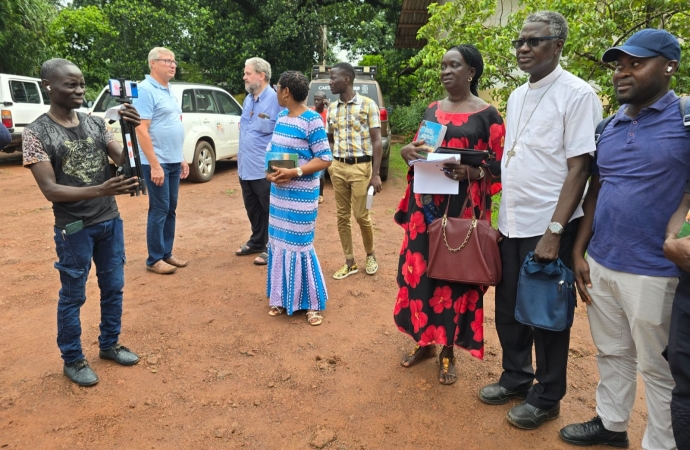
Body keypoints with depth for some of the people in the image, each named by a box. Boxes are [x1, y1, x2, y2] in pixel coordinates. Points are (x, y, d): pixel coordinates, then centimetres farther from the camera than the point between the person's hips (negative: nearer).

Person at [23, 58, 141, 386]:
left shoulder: (96, 123, 2)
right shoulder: (36, 133, -11)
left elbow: (124, 161, -3)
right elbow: (50, 190, -17)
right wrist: (100, 190, -30)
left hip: (111, 221, 5)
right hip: (74, 228, -5)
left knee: (113, 288, 15)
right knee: (73, 296, 9)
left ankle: (109, 344, 35)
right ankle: (72, 360, 27)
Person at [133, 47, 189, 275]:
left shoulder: (169, 91, 14)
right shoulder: (146, 90, -12)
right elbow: (141, 130, -18)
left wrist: (182, 158, 16)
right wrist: (154, 165, -22)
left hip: (174, 161, 8)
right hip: (158, 162, -8)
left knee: (171, 209, 12)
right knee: (159, 210, -2)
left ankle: (167, 253, 23)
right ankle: (154, 260, 9)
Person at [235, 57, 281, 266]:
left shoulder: (275, 100, -13)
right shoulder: (247, 100, 12)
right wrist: (241, 155, 18)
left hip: (265, 169, -8)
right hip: (245, 167, 8)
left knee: (270, 211, 5)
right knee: (252, 209, 19)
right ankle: (256, 242, 35)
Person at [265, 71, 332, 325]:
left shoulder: (312, 121, -14)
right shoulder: (282, 118, 10)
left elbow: (325, 160, -16)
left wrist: (295, 172, -25)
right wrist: (268, 171, -4)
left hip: (301, 196, -8)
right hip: (278, 193, 8)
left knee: (300, 245, -2)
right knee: (279, 243, 12)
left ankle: (313, 304, 14)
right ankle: (282, 298, 27)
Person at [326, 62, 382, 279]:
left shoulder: (368, 104, -5)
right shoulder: (331, 108, 10)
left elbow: (376, 141, -6)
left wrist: (375, 174, -10)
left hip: (361, 167, -5)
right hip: (338, 167, 5)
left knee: (361, 215, -1)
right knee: (342, 216, 7)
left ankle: (370, 255, 24)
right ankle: (350, 263, 18)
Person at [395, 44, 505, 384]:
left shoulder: (487, 114, -2)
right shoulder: (432, 109, 12)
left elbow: (499, 166, -3)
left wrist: (472, 171, -22)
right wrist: (407, 151, -6)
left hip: (463, 209, -4)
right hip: (426, 205, 5)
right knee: (420, 268, 7)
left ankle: (448, 351, 19)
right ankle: (424, 340, 26)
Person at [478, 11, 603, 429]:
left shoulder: (578, 95, -11)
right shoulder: (517, 96, 11)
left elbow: (579, 169, -15)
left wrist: (554, 231, -19)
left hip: (548, 228, -7)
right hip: (511, 223, 7)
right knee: (509, 309, 17)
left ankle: (547, 397, 28)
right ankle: (516, 377, 37)